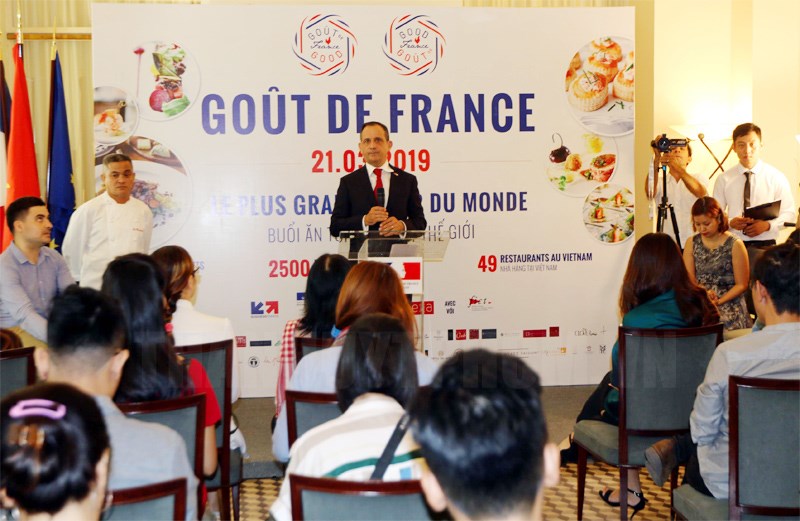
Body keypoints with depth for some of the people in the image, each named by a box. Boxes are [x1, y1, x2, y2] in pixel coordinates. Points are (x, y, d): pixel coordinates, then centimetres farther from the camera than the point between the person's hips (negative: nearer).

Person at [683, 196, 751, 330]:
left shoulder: (735, 245, -1)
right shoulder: (691, 243, 10)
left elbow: (741, 285, 0)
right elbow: (688, 279, 3)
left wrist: (718, 301, -14)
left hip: (729, 303, -2)